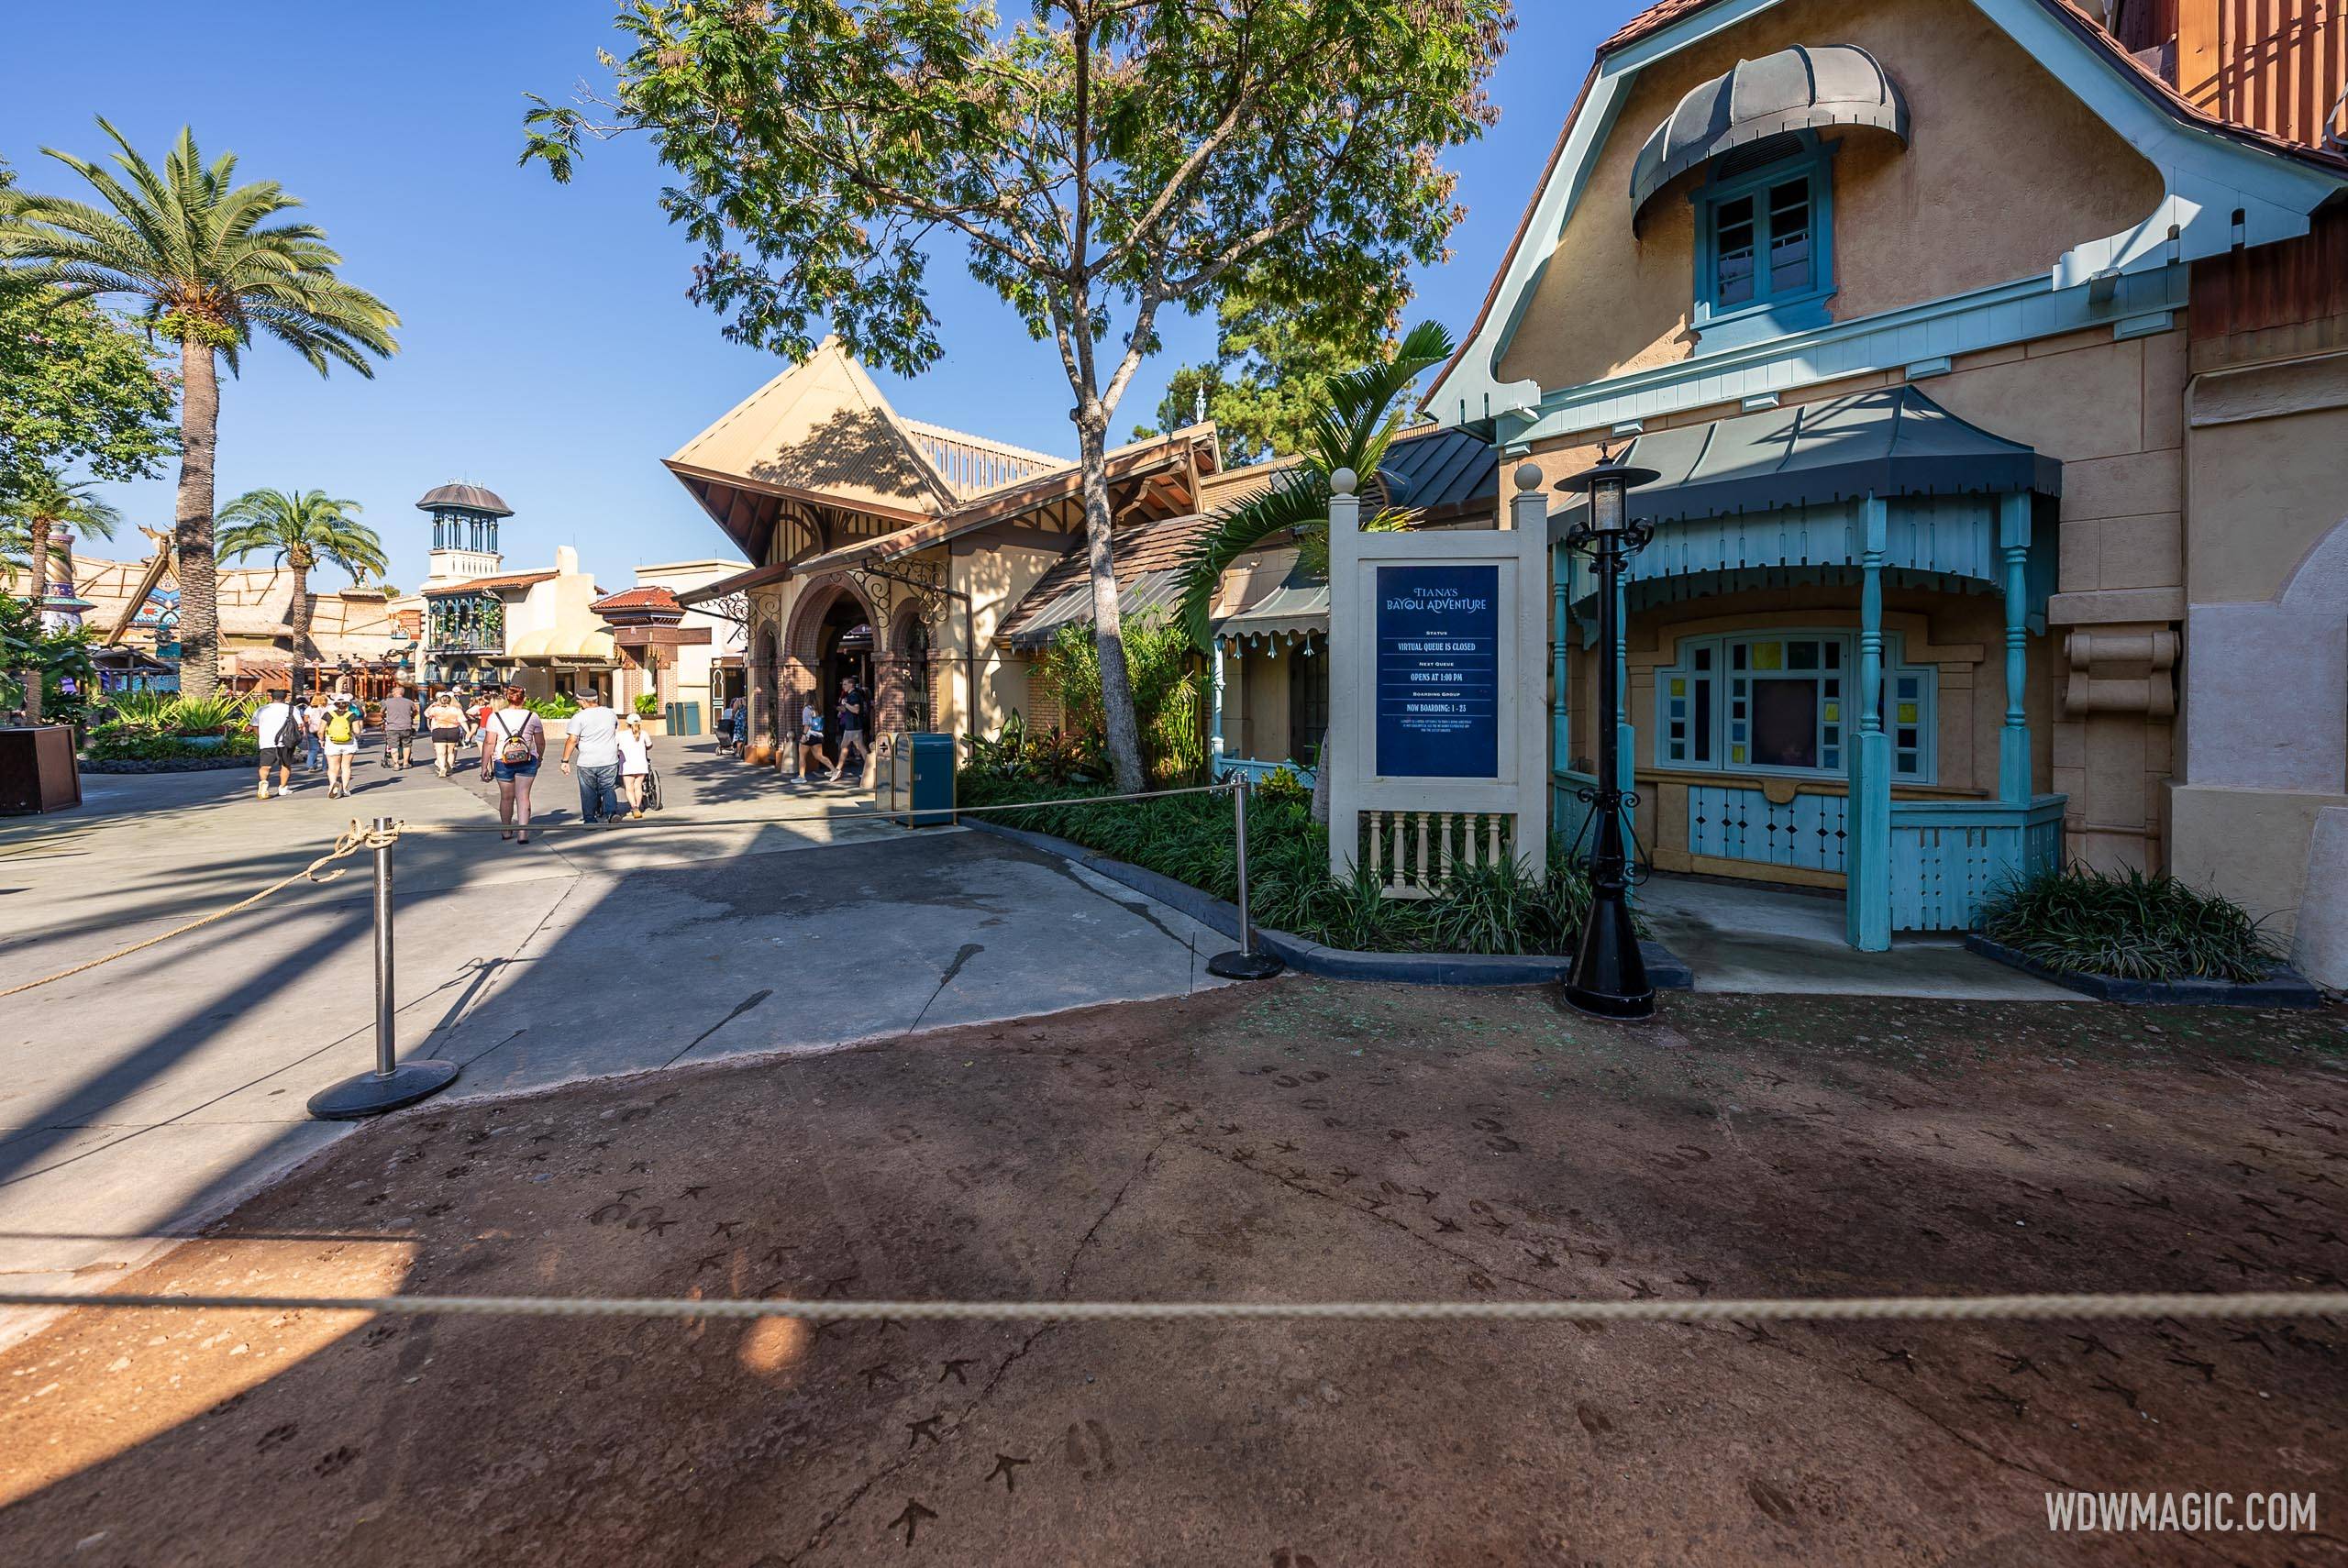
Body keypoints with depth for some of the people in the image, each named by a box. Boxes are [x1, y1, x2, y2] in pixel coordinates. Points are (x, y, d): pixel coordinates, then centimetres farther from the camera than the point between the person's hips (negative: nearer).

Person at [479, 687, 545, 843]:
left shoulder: (495, 717, -3)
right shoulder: (532, 716, -1)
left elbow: (489, 743, -6)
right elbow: (541, 743, 4)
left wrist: (484, 766, -1)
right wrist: (540, 758, 22)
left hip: (503, 761, 0)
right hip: (527, 761, 0)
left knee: (506, 797, 14)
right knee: (523, 796, 1)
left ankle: (506, 831, 30)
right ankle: (523, 832, -8)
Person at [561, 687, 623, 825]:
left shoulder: (579, 717, -8)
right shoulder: (611, 714, 6)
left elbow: (572, 740, -12)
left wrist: (565, 761, -7)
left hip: (587, 762, -2)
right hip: (609, 761, 3)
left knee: (588, 792, 10)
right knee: (608, 788, 7)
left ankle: (590, 820, 18)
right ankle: (611, 812, -16)